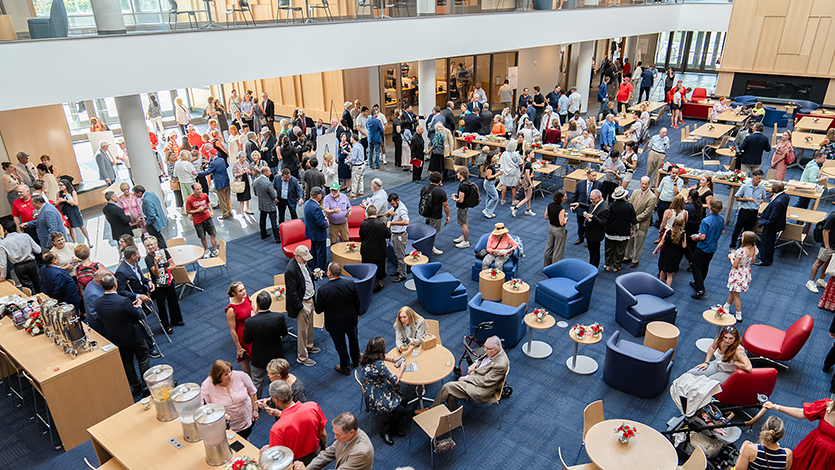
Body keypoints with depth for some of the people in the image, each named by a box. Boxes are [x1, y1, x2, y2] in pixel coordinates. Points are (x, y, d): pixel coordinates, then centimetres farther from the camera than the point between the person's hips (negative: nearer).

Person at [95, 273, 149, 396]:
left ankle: (136, 387, 35)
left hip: (115, 339, 6)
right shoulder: (124, 301, -31)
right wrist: (137, 307, 1)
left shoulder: (98, 303, -12)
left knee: (127, 363, 21)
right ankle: (146, 388, 20)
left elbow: (101, 318, 5)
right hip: (133, 337, -5)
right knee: (144, 361, 13)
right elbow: (138, 317, -20)